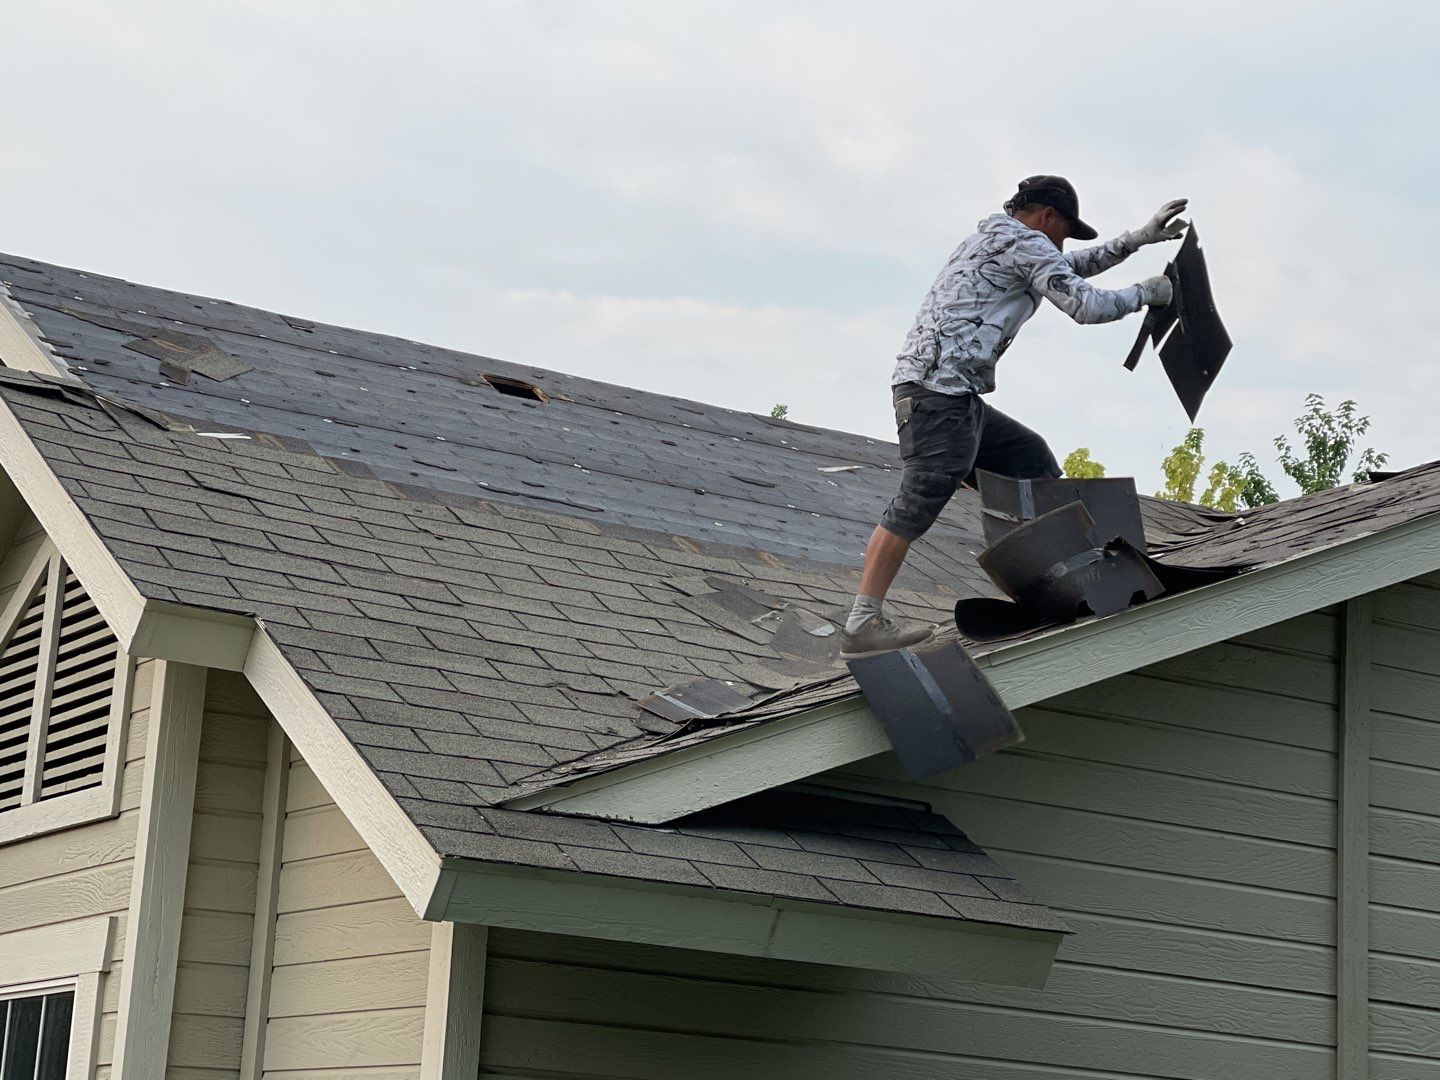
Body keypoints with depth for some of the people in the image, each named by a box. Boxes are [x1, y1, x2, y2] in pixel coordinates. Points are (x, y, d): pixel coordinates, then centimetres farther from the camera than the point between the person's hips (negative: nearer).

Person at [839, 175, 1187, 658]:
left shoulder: (992, 238, 29)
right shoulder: (1024, 242, 0)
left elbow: (1070, 267, 41)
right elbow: (1085, 304, -7)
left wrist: (1138, 239, 39)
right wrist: (1145, 293, 10)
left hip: (949, 395, 11)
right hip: (941, 388, -11)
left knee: (1030, 458, 17)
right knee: (920, 501, -16)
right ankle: (862, 625, -22)